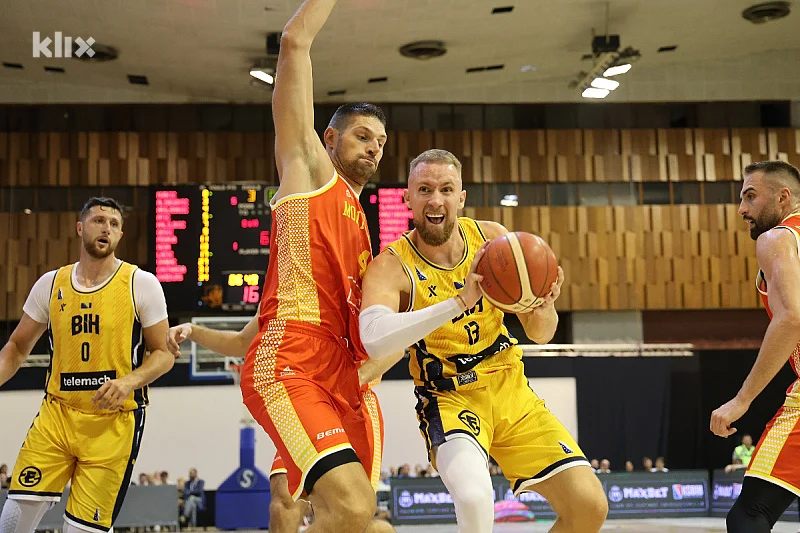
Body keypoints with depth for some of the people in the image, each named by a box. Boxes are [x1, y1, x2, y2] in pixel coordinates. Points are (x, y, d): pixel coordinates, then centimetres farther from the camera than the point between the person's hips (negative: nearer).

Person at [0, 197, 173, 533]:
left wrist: (129, 381, -18)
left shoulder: (142, 284, -3)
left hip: (114, 422, -3)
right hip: (57, 413, 3)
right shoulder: (50, 284, 7)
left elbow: (164, 354, 0)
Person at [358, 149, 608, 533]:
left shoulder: (493, 238, -3)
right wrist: (460, 301, -41)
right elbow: (374, 342, -36)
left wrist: (543, 308, -22)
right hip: (450, 400, -4)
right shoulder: (392, 266, -15)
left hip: (510, 389, 5)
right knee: (474, 500, -33)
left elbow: (541, 334, 3)